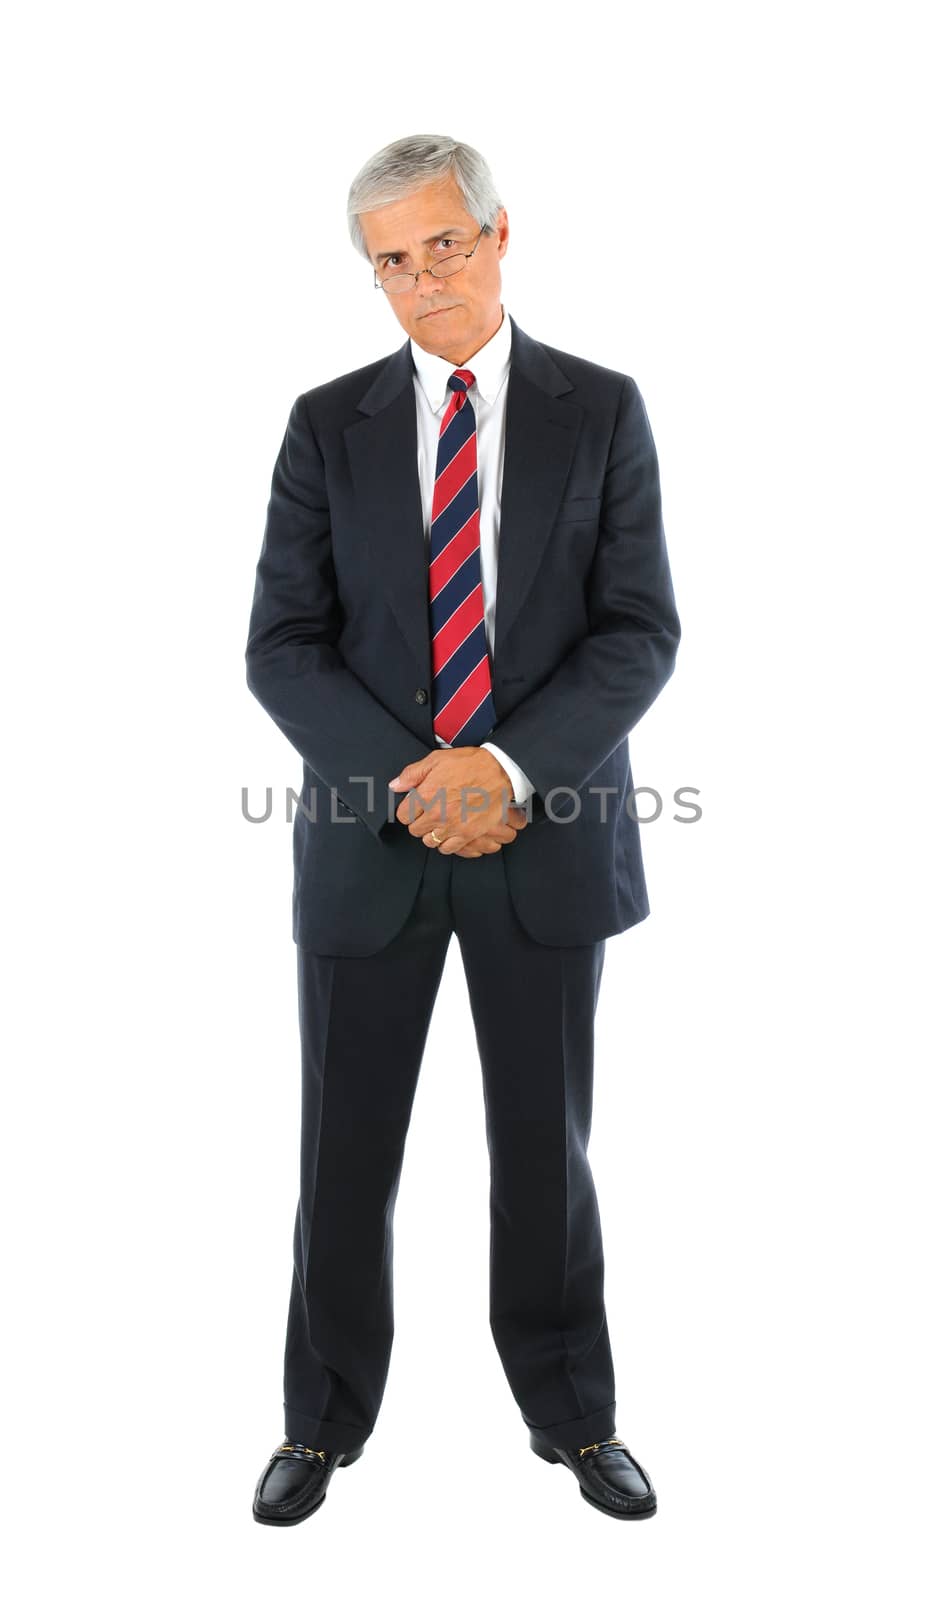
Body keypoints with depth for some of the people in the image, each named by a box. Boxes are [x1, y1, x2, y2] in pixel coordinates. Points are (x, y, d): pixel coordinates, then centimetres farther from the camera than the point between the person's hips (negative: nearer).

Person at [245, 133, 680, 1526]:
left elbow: (640, 631, -4)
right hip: (368, 837, 1)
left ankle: (574, 1416, 32)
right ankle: (325, 1420, 31)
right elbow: (284, 644, -1)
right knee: (346, 1150, 10)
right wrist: (411, 779, -15)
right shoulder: (328, 424, 5)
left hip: (548, 836, 0)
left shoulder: (601, 410, 3)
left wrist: (510, 766, -18)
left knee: (546, 1146, 11)